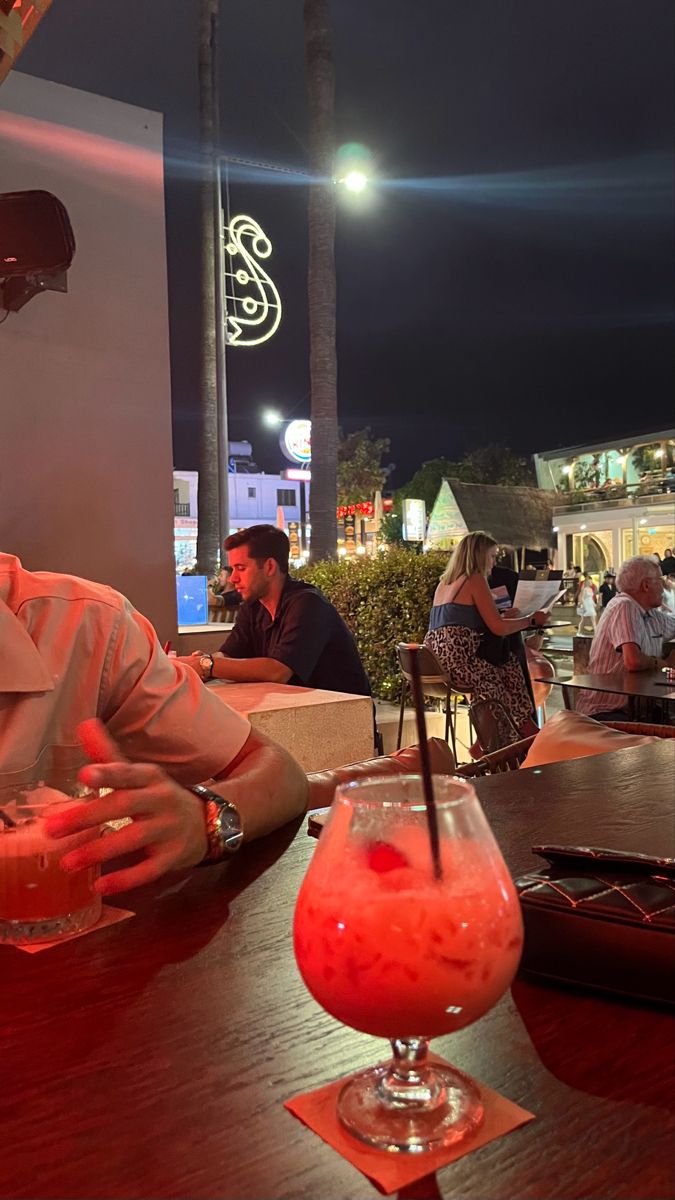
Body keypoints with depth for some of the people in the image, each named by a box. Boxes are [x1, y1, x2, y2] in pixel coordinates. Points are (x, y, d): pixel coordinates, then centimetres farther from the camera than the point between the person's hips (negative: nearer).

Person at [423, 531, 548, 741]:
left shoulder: (444, 582, 20)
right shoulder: (475, 580, -5)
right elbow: (498, 628, -10)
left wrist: (506, 614, 31)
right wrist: (531, 620, 5)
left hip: (436, 661, 8)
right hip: (458, 661, -8)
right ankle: (527, 730, 16)